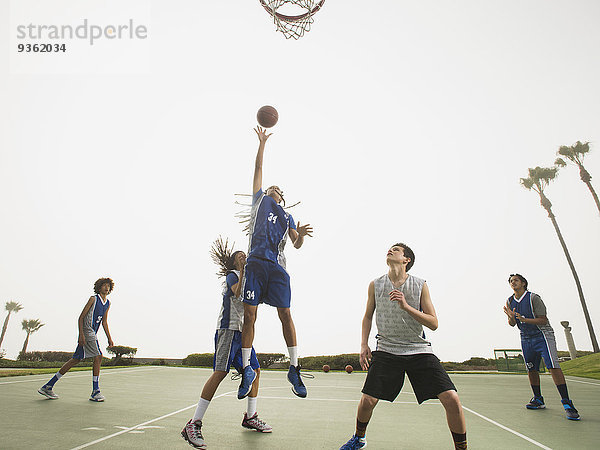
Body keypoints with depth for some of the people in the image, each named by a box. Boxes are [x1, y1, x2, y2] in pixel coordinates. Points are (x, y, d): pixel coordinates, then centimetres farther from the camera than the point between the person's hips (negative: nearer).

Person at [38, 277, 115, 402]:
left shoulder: (108, 303, 16)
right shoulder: (93, 299, -5)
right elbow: (81, 317, -8)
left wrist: (109, 338, 13)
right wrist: (81, 334, -19)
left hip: (93, 334, 8)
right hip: (86, 332, -8)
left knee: (76, 360, 8)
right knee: (98, 356, -15)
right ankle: (95, 392, -10)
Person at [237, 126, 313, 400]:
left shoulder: (287, 216, 24)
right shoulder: (259, 200, 23)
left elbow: (297, 244, 15)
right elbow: (258, 169, 19)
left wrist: (301, 235, -6)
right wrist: (262, 143, 17)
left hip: (277, 266, 1)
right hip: (255, 262, 0)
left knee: (285, 315, -5)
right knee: (249, 315, -3)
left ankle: (294, 368, 4)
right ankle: (247, 369, 8)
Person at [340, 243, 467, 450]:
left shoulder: (420, 285, -2)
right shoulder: (375, 285, 2)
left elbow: (433, 323, -4)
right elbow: (368, 316, 14)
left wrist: (406, 306, -18)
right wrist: (364, 344, 4)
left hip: (419, 350, 0)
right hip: (386, 350, 1)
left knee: (451, 399, -13)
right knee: (367, 400, -7)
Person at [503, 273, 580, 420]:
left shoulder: (533, 298, -11)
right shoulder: (510, 302, 4)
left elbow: (543, 320, -14)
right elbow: (512, 324, 5)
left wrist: (524, 319, -27)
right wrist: (511, 317, -17)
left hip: (542, 335, -5)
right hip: (526, 339, 5)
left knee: (553, 366, -17)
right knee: (531, 370, 8)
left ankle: (567, 403, -11)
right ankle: (538, 400, 21)